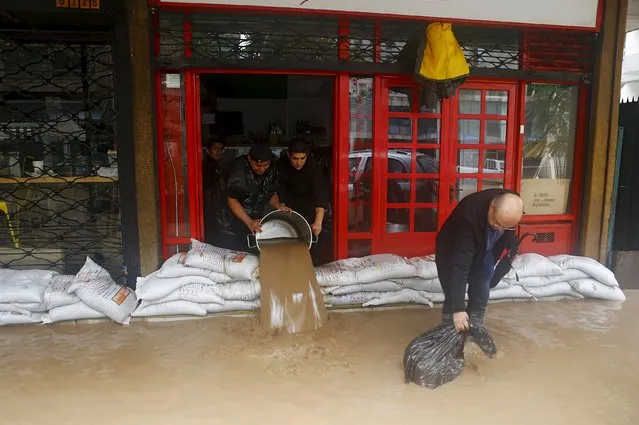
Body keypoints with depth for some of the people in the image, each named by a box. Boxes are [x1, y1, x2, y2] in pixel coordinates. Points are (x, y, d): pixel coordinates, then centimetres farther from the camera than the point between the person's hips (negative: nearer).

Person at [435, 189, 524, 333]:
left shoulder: (511, 206, -25)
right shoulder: (469, 214, -42)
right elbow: (460, 266, -42)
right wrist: (458, 308, -43)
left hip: (483, 252, 5)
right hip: (452, 251, -5)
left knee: (480, 298, 4)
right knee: (452, 299, -10)